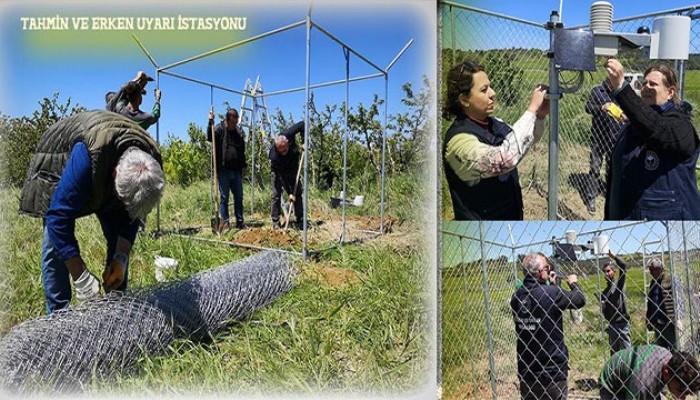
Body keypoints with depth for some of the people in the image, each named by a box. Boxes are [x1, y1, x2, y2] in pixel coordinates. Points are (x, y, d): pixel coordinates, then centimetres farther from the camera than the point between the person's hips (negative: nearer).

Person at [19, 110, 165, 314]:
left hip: (103, 179, 4)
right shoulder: (87, 157, -46)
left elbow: (129, 214, -14)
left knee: (119, 240, -1)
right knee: (55, 243, -14)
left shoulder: (150, 162, -29)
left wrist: (122, 257, -25)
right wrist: (81, 277, -39)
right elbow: (59, 217, -41)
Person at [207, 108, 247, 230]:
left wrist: (243, 164, 17)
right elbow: (210, 137, -22)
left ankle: (240, 222, 16)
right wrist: (211, 122, -30)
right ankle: (225, 222, 7)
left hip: (236, 171, 5)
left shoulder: (238, 132, 13)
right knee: (224, 197, 1)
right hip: (223, 171, -5)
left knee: (239, 197, 8)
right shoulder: (220, 129, -2)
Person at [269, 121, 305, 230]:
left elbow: (302, 124, -20)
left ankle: (300, 221, 7)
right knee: (276, 195, -8)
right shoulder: (274, 157, -40)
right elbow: (281, 176, -33)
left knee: (298, 193, 2)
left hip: (292, 168, 4)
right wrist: (290, 192, -31)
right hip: (279, 172, -4)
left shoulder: (288, 135, -34)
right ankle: (275, 222, 3)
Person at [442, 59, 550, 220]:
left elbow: (526, 140, 14)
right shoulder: (460, 139, -25)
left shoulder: (492, 124, 0)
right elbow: (505, 159, -37)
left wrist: (540, 116, -7)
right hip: (480, 217, -8)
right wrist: (532, 109, -29)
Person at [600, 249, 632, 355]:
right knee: (614, 351, 11)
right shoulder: (604, 292, 13)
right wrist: (603, 308, -4)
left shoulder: (619, 284, 0)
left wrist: (614, 257, -22)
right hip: (611, 325, 6)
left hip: (622, 323, -6)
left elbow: (624, 265, -14)